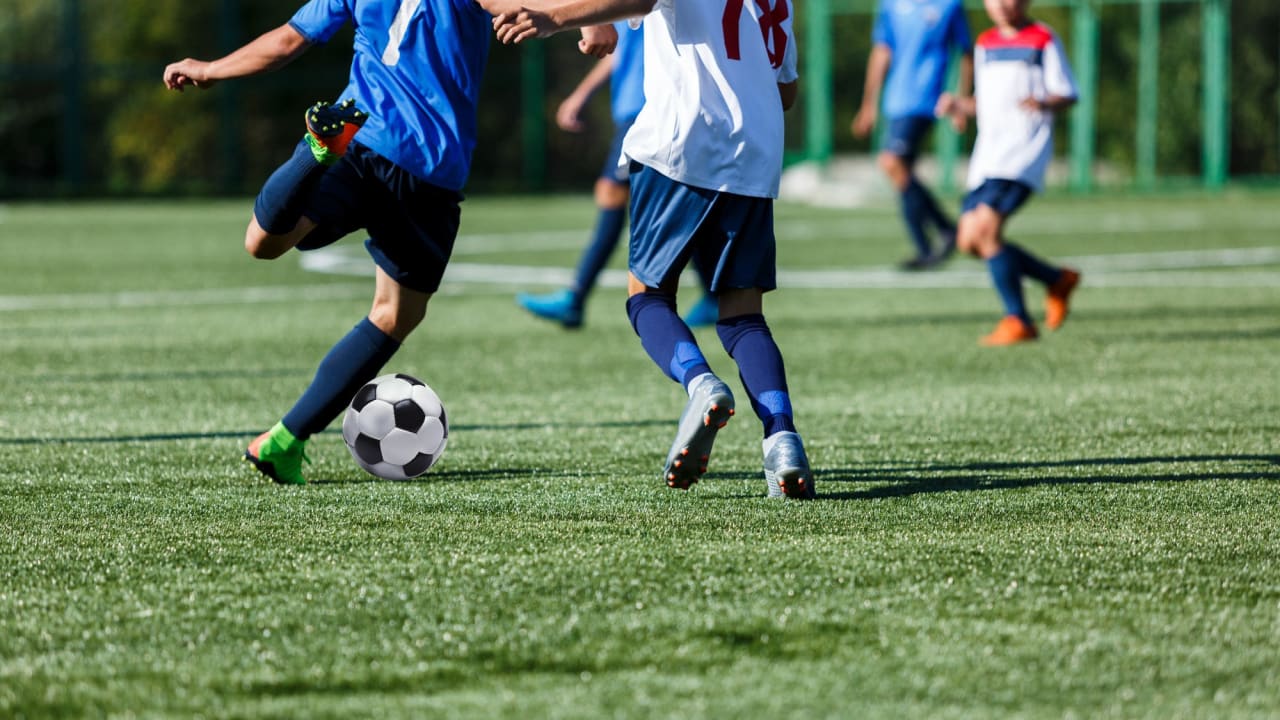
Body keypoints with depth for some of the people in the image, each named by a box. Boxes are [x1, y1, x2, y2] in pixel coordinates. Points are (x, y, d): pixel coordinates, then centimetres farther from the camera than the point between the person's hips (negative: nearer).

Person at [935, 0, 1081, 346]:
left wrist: (1044, 103, -23)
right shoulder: (985, 44, 18)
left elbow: (1068, 95, -3)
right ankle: (1058, 280, 19)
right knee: (969, 241, 2)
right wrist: (959, 106, 6)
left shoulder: (1043, 39, -1)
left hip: (1024, 149, -8)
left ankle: (1017, 321, -12)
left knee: (985, 229, -21)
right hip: (987, 153, 8)